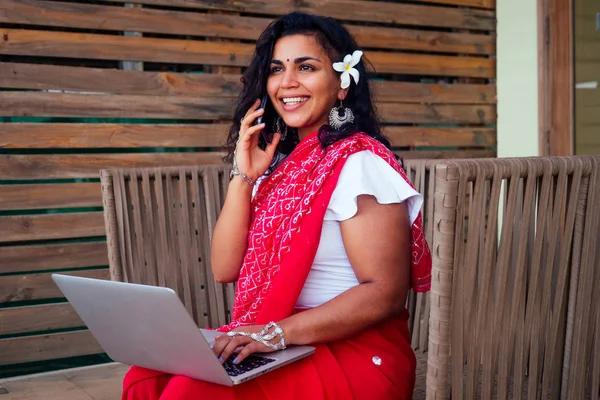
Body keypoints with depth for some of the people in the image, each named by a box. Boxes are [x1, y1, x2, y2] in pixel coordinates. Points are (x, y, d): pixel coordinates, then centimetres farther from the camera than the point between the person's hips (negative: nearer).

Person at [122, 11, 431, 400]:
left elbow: (386, 292, -19)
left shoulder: (358, 163, -12)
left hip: (356, 356, -6)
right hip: (279, 348, 7)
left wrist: (278, 332, -25)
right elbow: (226, 268, 6)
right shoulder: (282, 162, 11)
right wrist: (243, 176, -4)